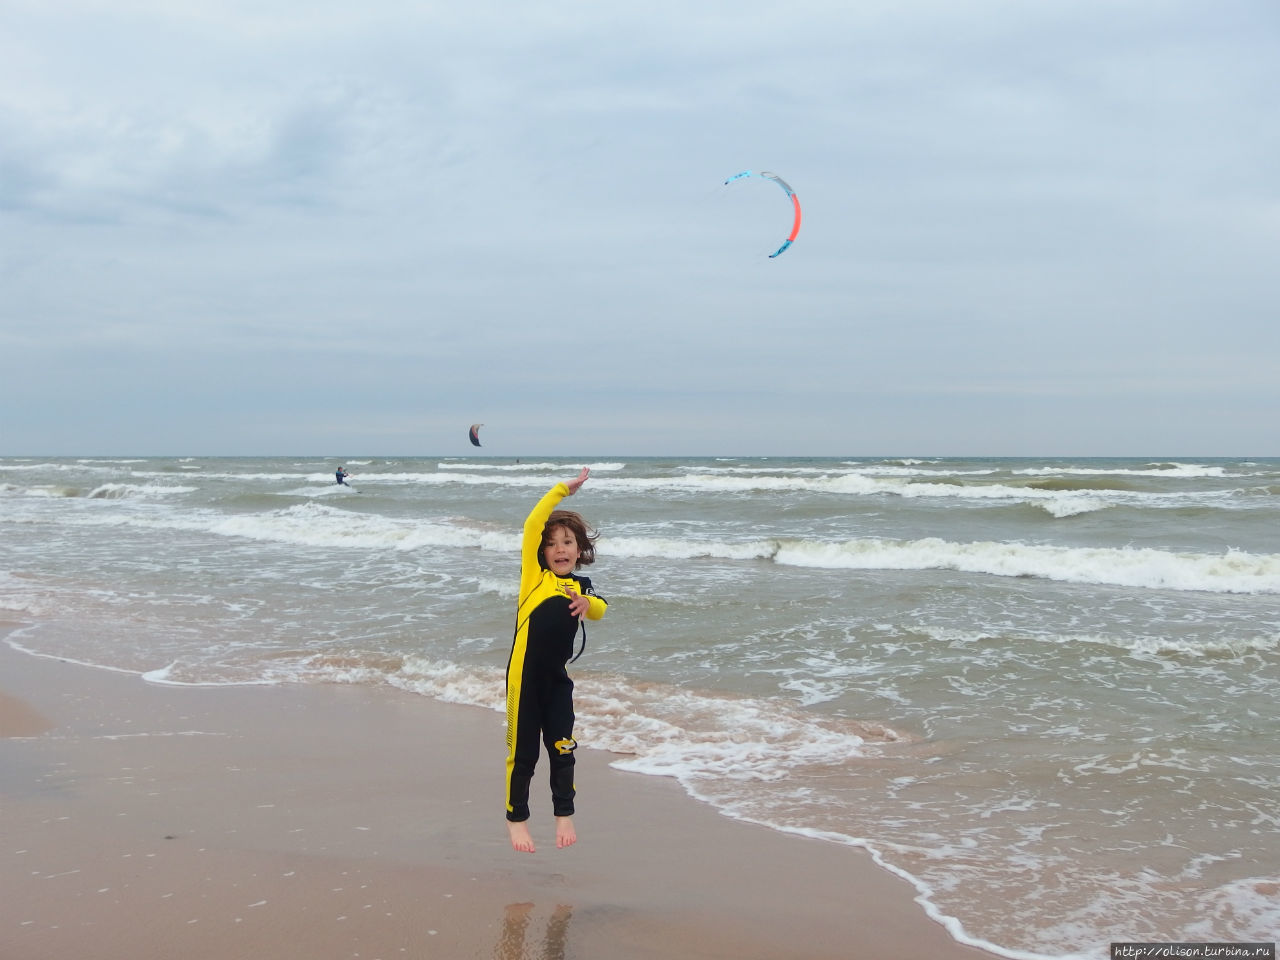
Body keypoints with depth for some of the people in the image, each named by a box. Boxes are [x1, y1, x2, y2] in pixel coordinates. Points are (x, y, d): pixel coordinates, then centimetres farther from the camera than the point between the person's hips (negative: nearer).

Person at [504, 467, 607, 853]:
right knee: (523, 750, 5)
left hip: (557, 677, 4)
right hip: (525, 675, -3)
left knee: (561, 746, 11)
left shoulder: (581, 586, 10)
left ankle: (564, 814, 29)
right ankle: (516, 818, 21)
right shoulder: (535, 574, -1)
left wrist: (587, 604, -30)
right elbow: (532, 524, -11)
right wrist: (563, 489, -9)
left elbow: (600, 610, -8)